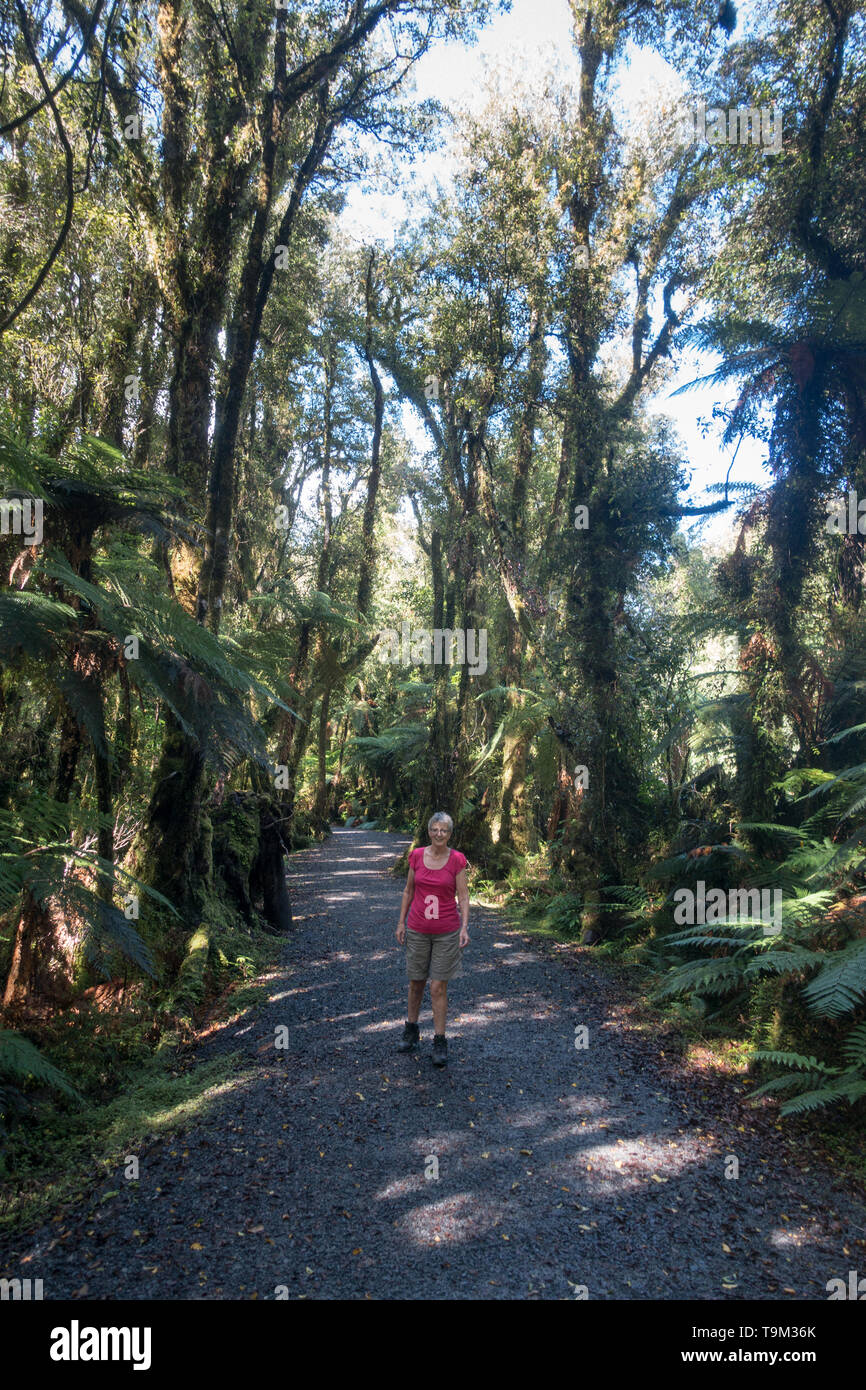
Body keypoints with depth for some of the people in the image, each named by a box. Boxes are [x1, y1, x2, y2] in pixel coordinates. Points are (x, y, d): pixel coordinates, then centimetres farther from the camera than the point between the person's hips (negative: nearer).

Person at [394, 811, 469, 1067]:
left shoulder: (457, 860, -8)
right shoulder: (417, 856, -3)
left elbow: (463, 895, -6)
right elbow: (409, 890, 7)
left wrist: (464, 927, -15)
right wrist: (401, 922, 7)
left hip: (447, 932, -2)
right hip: (417, 930, 2)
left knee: (438, 988, 1)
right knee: (416, 983, 14)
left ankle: (440, 1041, 14)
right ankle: (411, 1031, 34)